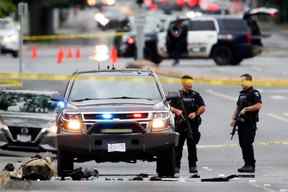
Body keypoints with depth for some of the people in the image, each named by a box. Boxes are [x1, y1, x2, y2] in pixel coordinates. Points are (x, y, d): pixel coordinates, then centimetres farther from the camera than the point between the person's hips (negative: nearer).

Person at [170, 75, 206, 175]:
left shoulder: (195, 95, 11)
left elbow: (202, 108, 6)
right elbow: (171, 107, 7)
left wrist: (195, 113, -11)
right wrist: (176, 111, -13)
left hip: (193, 124, 0)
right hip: (180, 124, 0)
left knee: (192, 146, 0)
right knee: (178, 146, 1)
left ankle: (193, 166, 2)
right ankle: (176, 166, 6)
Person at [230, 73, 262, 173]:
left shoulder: (254, 93, -9)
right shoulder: (242, 93, 18)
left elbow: (258, 105, -21)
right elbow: (238, 107, 25)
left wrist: (246, 109, -19)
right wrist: (234, 118, 15)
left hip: (250, 123, -9)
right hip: (242, 122, 9)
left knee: (248, 144, -10)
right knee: (242, 144, 8)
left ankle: (251, 165, -7)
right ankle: (247, 164, 15)